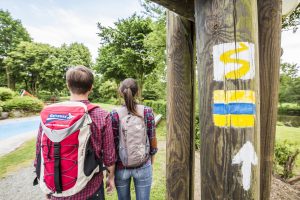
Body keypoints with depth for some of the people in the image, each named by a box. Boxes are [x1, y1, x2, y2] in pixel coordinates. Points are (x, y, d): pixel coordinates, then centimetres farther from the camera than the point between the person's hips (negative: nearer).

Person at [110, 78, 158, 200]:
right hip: (143, 167, 0)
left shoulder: (115, 114, -14)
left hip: (120, 167, 1)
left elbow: (113, 144, -8)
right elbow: (153, 140, -6)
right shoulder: (147, 111, -12)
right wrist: (151, 160, 11)